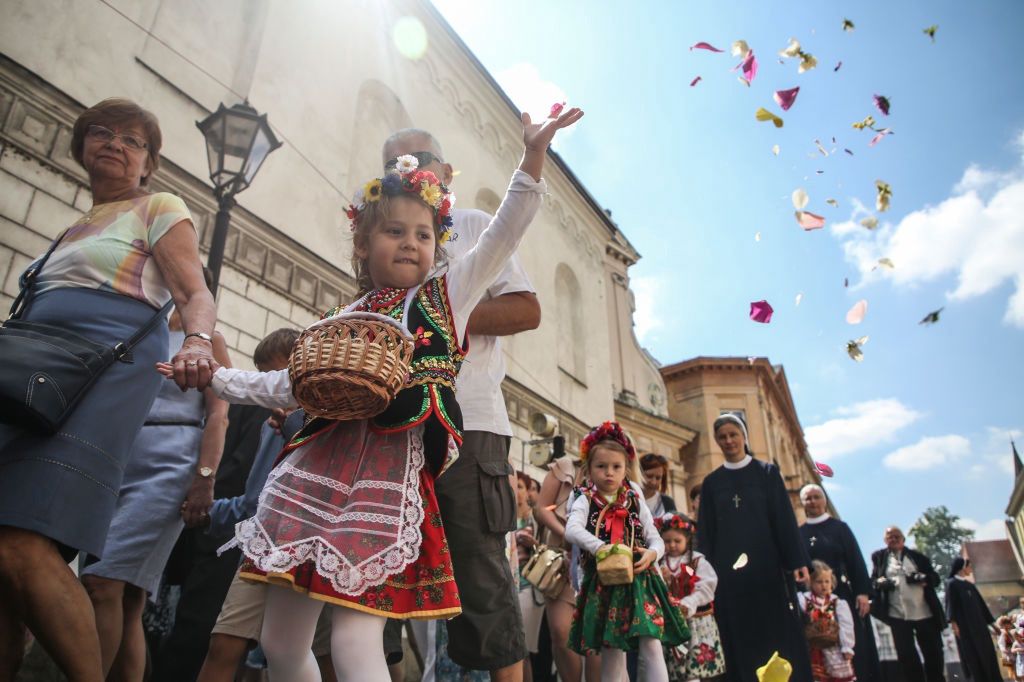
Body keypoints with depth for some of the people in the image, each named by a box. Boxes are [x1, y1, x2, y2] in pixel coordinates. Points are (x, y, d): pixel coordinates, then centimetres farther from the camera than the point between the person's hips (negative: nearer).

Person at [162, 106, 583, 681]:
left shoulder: (449, 294, 9)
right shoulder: (344, 320, 17)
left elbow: (504, 233, -1)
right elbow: (290, 385, 26)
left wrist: (534, 156, -11)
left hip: (392, 468, -5)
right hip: (318, 467, 5)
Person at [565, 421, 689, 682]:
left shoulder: (635, 502, 10)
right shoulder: (585, 501, 0)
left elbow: (656, 539, 9)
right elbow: (572, 530, -19)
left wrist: (652, 553, -14)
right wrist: (599, 547, -35)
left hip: (639, 581, 2)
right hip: (604, 583, -2)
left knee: (651, 646, -6)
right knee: (612, 650, 5)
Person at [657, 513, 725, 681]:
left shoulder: (698, 562, -1)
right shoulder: (659, 564, 6)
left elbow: (706, 588, -12)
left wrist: (688, 604, -22)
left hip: (695, 621, -2)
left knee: (695, 662, -2)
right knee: (673, 663, 8)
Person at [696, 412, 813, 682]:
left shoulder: (767, 472, 7)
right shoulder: (711, 482, 10)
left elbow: (784, 518, 2)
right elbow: (705, 530, 8)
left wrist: (797, 560, -7)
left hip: (766, 563, -1)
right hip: (729, 567, 1)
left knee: (779, 632, 0)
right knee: (741, 637, 1)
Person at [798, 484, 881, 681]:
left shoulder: (839, 527, 7)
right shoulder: (798, 533, 9)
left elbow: (856, 561, 1)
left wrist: (863, 592, -9)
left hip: (843, 594, -1)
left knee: (855, 647, 0)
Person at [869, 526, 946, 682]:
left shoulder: (917, 556, 10)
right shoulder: (879, 557, 9)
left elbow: (935, 578, 7)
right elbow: (873, 579, 8)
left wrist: (923, 578, -14)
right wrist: (879, 583, -14)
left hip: (925, 613, 1)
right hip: (898, 615, -1)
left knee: (933, 652, 8)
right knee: (906, 655, 2)